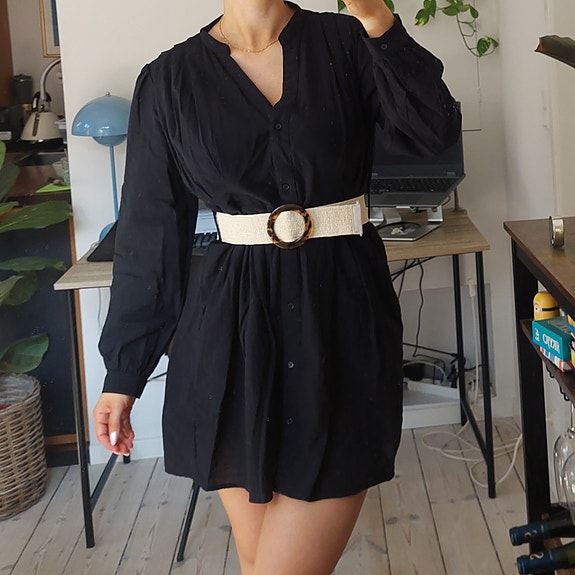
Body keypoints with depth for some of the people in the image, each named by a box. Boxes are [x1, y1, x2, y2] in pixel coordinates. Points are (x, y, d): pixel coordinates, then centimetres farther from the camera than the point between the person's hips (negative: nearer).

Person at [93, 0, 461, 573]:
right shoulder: (171, 79, 3)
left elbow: (433, 130, -11)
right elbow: (151, 229, 5)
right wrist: (122, 375, 6)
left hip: (342, 314, -1)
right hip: (234, 324, 1)